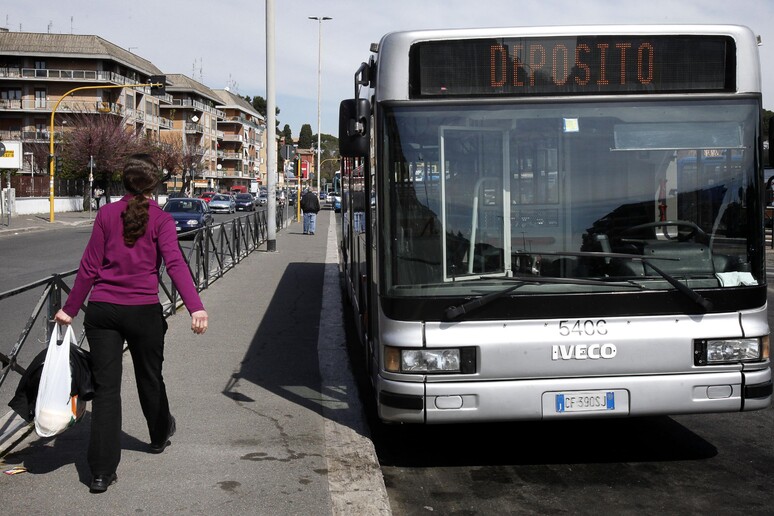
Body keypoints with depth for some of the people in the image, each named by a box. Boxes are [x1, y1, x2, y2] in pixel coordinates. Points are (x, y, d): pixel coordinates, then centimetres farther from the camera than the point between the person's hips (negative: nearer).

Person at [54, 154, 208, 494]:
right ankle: (160, 435, 46)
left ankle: (102, 471, 0)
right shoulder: (161, 219, -4)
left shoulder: (106, 214, 2)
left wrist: (70, 309, 8)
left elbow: (89, 267, 0)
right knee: (149, 377, 21)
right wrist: (195, 307, -27)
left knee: (105, 388, 3)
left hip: (102, 310, 1)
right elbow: (175, 264, -18)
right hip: (143, 311, -1)